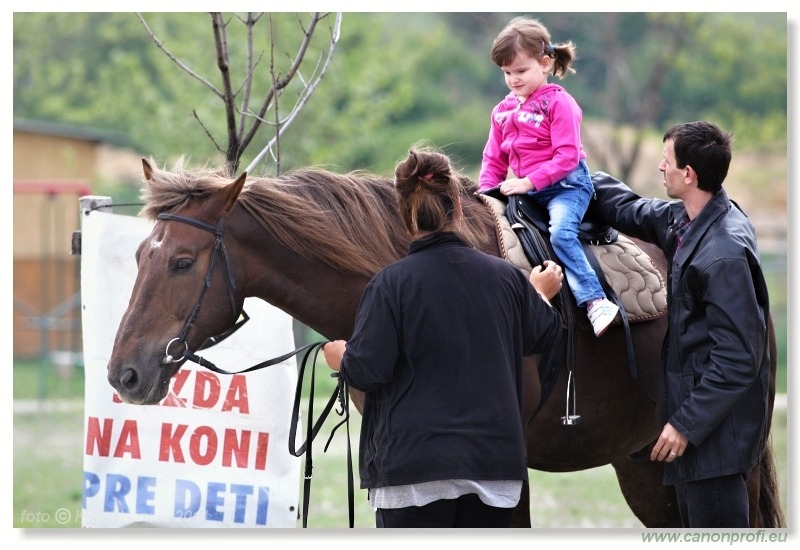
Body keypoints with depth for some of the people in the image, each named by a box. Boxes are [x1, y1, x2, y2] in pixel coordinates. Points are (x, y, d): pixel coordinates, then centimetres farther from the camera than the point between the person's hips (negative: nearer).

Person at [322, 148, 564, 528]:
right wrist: (543, 294, 43)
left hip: (414, 463, -4)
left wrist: (341, 359, 11)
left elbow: (366, 371, -12)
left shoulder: (391, 283, -10)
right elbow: (546, 336, 21)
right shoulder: (505, 277, 5)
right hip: (495, 463, 4)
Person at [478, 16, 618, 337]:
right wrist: (486, 190, 0)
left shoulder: (558, 103, -8)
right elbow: (494, 159, 18)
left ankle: (596, 301, -34)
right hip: (526, 191, 8)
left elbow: (567, 156, -16)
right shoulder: (503, 111, 13)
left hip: (566, 184, -8)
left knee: (561, 232, -30)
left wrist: (529, 182, -22)